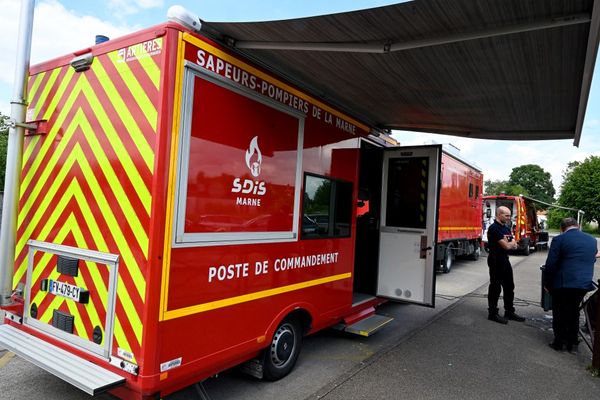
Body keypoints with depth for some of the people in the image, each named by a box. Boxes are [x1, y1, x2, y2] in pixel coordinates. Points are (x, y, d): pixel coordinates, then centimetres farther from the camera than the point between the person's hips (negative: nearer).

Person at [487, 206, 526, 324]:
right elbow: (506, 246, -20)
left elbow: (514, 246, 11)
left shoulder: (506, 228, 13)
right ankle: (492, 313, 8)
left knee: (509, 287, 14)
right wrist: (511, 242, 1)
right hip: (496, 261, -9)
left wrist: (509, 243, -10)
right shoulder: (494, 228, -16)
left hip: (505, 260, 9)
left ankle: (509, 312, 26)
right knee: (495, 288, -1)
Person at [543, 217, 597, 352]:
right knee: (574, 312, 18)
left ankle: (559, 342, 16)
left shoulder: (559, 239, -10)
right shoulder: (592, 240, 7)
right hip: (584, 284, 5)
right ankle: (572, 342, 24)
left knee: (559, 314, 9)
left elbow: (550, 264, -11)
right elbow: (592, 261, 16)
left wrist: (547, 283, 0)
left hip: (563, 284, -5)